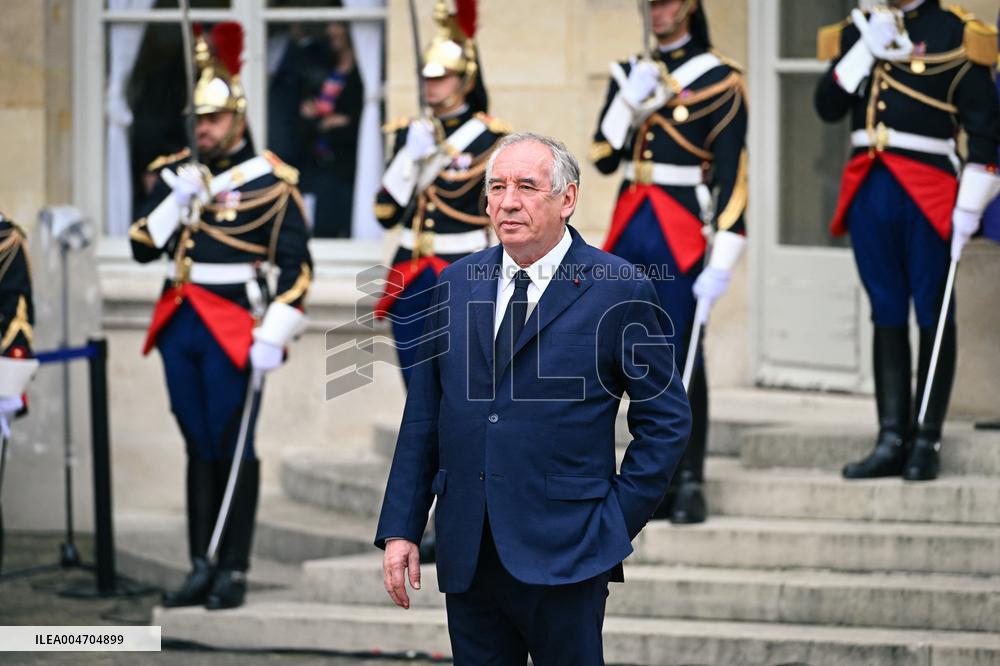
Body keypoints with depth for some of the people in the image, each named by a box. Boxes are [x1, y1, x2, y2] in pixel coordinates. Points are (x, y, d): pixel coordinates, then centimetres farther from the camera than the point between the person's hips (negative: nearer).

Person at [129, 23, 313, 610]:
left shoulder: (270, 181, -6)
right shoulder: (178, 174, 10)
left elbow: (296, 267, -9)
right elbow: (144, 247, 7)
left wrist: (273, 336, -15)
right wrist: (178, 199, -8)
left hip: (234, 330, -5)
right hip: (180, 325, 5)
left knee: (232, 448, -2)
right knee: (199, 447, 9)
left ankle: (234, 572, 3)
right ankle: (202, 567, 13)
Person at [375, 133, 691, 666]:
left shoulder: (620, 291, -3)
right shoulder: (456, 284, 10)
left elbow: (666, 419, 0)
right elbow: (422, 417, 12)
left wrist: (618, 522, -5)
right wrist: (400, 528, 6)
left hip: (563, 555, -4)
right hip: (467, 556, 4)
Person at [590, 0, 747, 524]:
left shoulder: (719, 80, -5)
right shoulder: (630, 73, 12)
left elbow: (732, 178, -8)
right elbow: (604, 160, 7)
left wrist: (722, 262, -14)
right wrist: (631, 100, -7)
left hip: (682, 234, -5)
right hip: (630, 229, 5)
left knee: (682, 358, -3)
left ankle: (690, 484, 1)